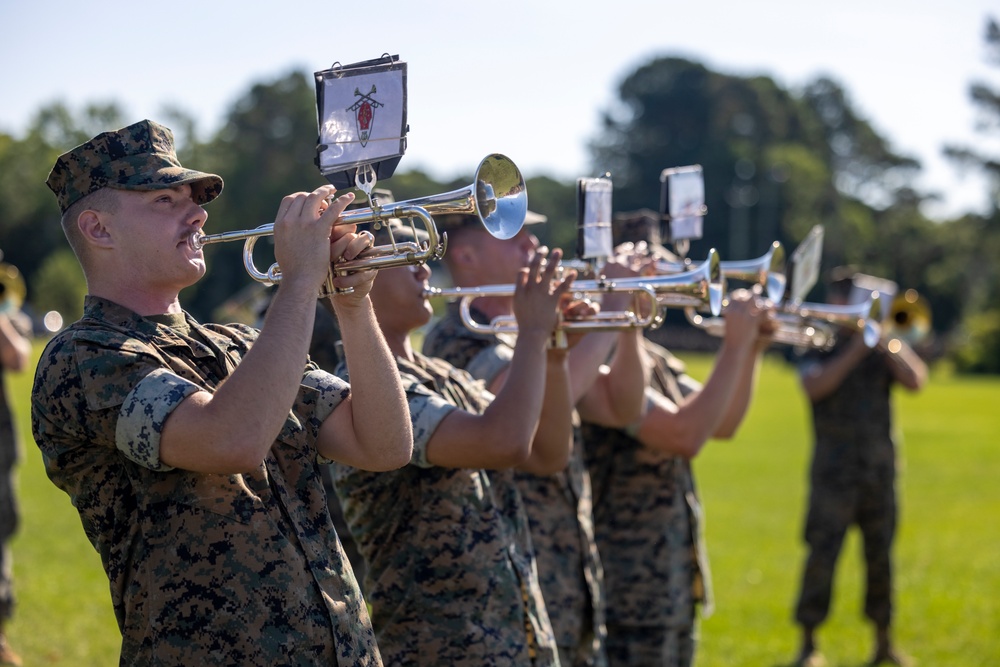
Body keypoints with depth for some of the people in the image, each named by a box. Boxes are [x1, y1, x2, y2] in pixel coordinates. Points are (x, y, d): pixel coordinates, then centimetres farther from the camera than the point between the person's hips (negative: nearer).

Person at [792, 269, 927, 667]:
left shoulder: (886, 347, 11)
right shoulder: (819, 347, 5)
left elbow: (915, 380, -5)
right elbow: (814, 387, -15)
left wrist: (885, 342, -12)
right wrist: (855, 350, -18)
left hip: (880, 470, 3)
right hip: (834, 472, -3)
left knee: (880, 556, 7)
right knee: (822, 555, -6)